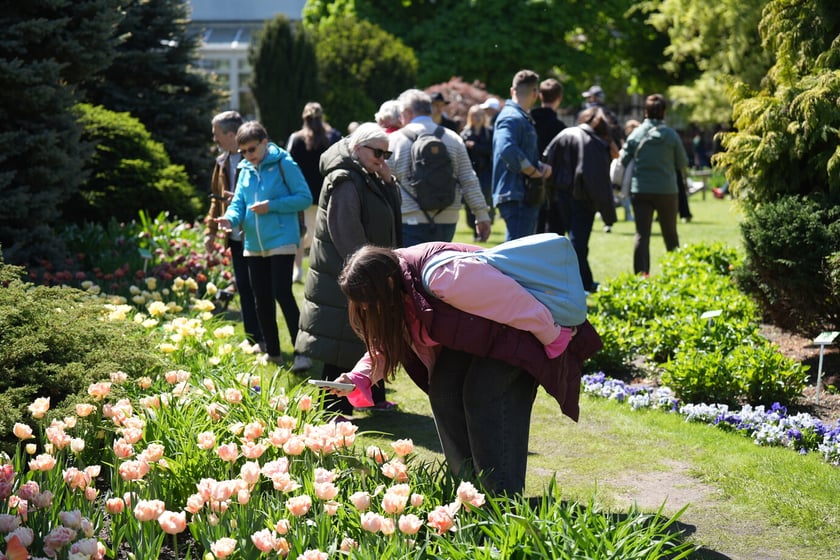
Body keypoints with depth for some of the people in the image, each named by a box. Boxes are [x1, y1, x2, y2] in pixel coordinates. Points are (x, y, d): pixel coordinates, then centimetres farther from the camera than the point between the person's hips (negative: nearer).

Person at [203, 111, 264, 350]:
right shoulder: (222, 162, 13)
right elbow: (216, 199, 20)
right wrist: (210, 231, 14)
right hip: (235, 238, 8)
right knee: (244, 288, 11)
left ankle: (264, 339, 6)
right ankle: (253, 340, 18)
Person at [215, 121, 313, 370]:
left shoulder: (284, 164, -8)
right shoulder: (245, 170, 11)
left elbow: (305, 197, -10)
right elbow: (239, 201, 9)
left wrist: (272, 205, -18)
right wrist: (231, 218, -13)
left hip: (281, 241, -7)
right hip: (254, 245, 7)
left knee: (282, 294, -14)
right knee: (261, 299, 12)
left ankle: (302, 352, -8)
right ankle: (272, 353, 24)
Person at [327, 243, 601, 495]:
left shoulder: (443, 277, -38)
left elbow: (519, 303, -29)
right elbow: (386, 344, 1)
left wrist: (555, 341, -15)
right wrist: (359, 379, -18)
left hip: (515, 327, -8)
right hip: (469, 334, 8)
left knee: (484, 397, -20)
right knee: (443, 392, -5)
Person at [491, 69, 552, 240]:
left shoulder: (523, 118, 20)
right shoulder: (511, 118, -12)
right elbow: (507, 149, -30)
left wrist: (541, 166, 2)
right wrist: (534, 172, -19)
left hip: (527, 197, 10)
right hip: (516, 198, -10)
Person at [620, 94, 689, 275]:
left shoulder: (636, 134, -3)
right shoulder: (671, 135, -6)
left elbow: (624, 160, 1)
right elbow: (683, 163, 2)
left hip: (640, 190, 0)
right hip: (666, 190, 0)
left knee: (642, 234, 0)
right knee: (670, 233, 14)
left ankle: (641, 273, -10)